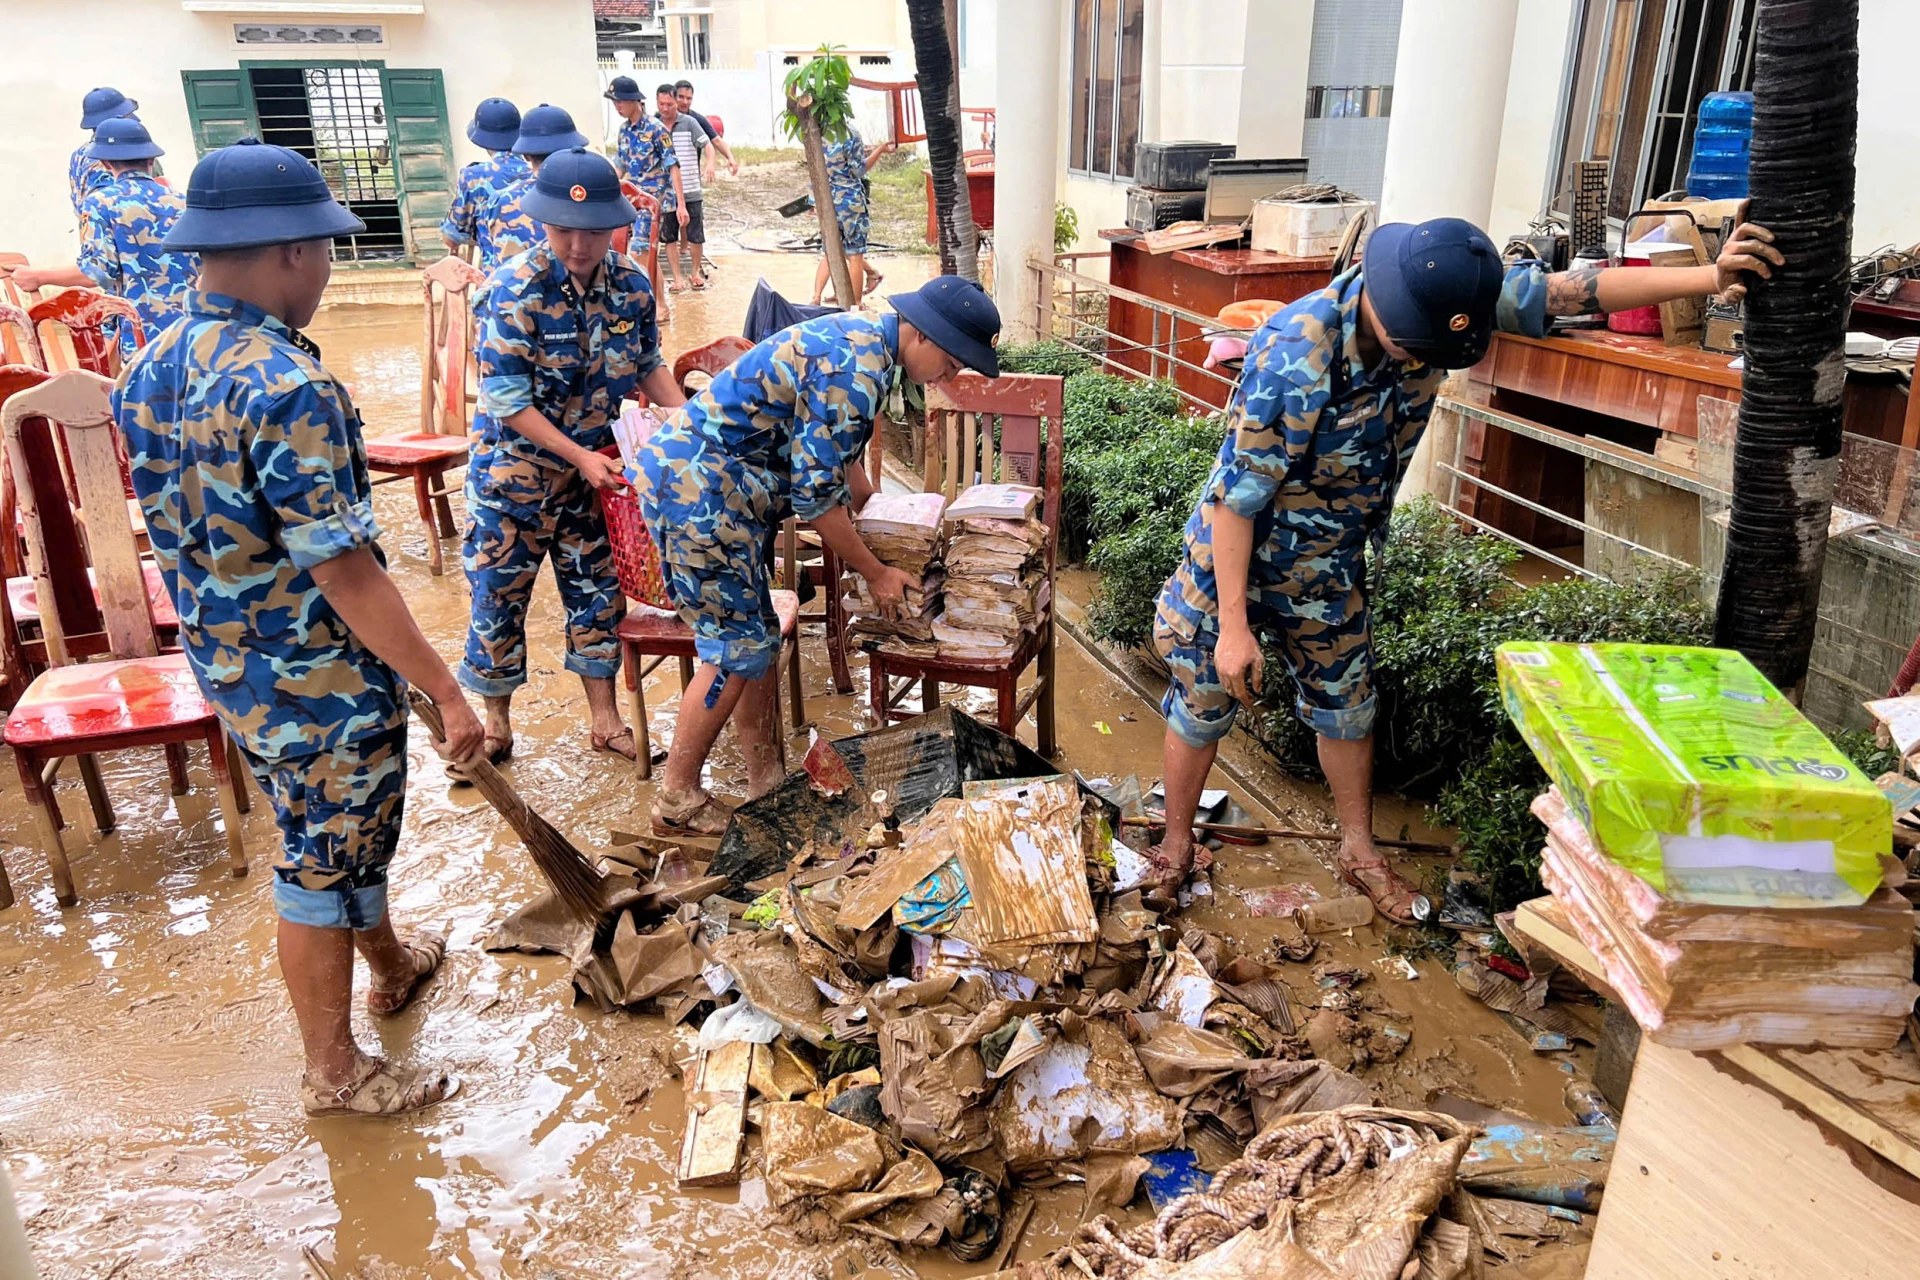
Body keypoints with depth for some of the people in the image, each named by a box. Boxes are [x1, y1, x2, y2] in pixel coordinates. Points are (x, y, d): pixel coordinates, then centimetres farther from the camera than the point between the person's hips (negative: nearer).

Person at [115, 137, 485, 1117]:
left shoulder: (150, 368, 1)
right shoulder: (286, 385, -28)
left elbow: (191, 526, 11)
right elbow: (344, 572, -28)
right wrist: (445, 691, -22)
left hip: (222, 661, 9)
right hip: (315, 678, -8)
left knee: (332, 830, 27)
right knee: (325, 861, 9)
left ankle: (389, 962, 51)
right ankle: (334, 1072, 29)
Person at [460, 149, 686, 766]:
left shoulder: (631, 281, -6)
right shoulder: (516, 288, -20)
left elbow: (648, 366, 7)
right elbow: (507, 400, -20)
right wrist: (579, 456, -23)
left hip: (596, 464, 4)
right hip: (515, 465, -4)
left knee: (597, 587, 12)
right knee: (500, 589, 6)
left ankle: (604, 715, 26)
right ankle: (495, 717, 26)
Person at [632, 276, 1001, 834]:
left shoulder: (864, 336, 10)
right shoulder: (855, 368, -22)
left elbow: (837, 447, 25)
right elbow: (815, 490, -21)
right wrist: (875, 573, -11)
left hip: (701, 480, 10)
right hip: (697, 490, -10)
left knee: (757, 639, 14)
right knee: (736, 650, -4)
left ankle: (767, 782, 25)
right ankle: (676, 801, 10)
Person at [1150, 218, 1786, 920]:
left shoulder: (1442, 301, -17)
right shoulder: (1297, 359, -34)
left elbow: (1567, 289, -5)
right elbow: (1236, 494, -29)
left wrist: (1708, 276, -10)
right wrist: (1234, 625, -27)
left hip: (1329, 566, 6)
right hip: (1236, 552, -5)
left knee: (1347, 703, 15)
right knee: (1203, 702, 8)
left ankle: (1359, 851, 34)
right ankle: (1177, 844, 29)